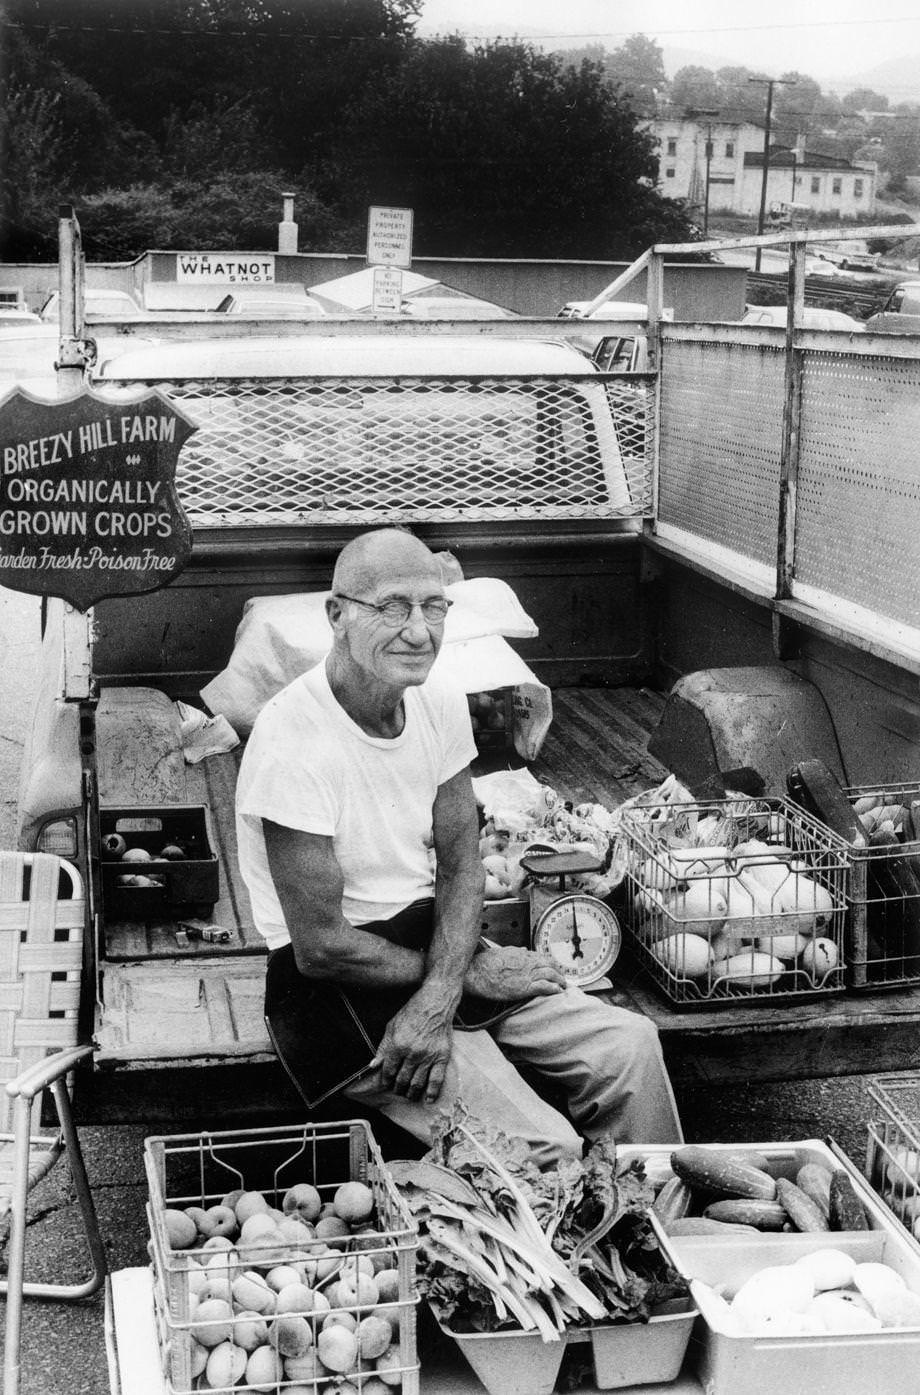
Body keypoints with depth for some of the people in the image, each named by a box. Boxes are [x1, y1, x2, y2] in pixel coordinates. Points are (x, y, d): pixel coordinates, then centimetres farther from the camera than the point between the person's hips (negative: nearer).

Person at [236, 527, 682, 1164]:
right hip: (341, 984, -7)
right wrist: (470, 974, -12)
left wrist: (438, 999, -17)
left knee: (630, 1045, -4)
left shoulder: (440, 701, -1)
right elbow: (321, 947, -21)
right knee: (544, 1149, -18)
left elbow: (460, 867, 1)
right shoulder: (294, 743, -24)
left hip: (433, 944, 7)